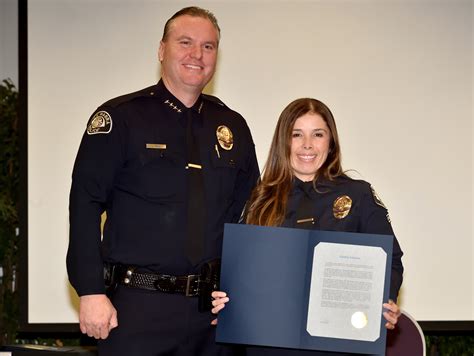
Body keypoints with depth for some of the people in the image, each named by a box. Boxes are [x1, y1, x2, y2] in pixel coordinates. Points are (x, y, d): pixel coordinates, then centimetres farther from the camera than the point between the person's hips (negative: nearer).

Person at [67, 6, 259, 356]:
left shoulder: (233, 127, 9)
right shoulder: (120, 118, -4)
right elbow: (85, 205, -8)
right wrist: (91, 292, -14)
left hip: (214, 307, 4)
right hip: (138, 306, -4)